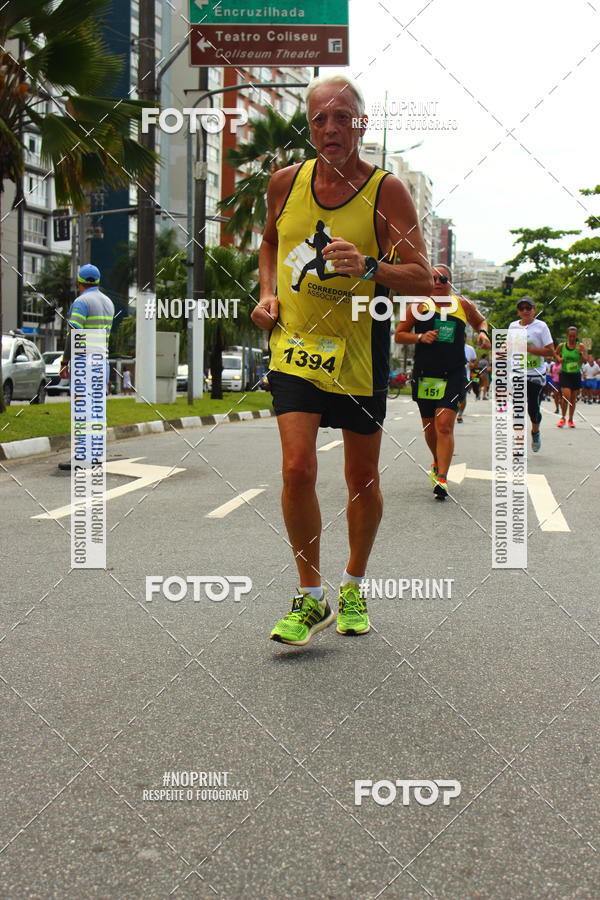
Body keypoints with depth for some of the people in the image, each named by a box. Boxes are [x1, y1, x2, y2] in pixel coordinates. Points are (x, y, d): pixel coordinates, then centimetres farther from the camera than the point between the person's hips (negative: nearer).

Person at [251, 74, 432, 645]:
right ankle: (310, 598, 4)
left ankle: (353, 588, 32)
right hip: (294, 344, 2)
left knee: (362, 480, 9)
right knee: (297, 469, -13)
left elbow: (423, 280, -12)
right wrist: (267, 294, 6)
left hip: (358, 352, -1)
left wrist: (370, 267, -29)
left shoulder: (386, 191, -7)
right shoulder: (286, 182, 3)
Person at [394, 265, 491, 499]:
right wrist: (420, 337, -13)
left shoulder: (463, 305, 6)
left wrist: (483, 333, 3)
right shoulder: (419, 305, 2)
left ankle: (442, 478, -17)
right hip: (424, 375, 2)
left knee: (444, 425, -16)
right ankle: (437, 463, 40)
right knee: (429, 426, 11)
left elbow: (480, 321, 25)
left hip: (453, 375, -1)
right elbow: (399, 335, 5)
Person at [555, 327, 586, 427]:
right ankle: (563, 418, 3)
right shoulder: (561, 346, -1)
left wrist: (581, 353, -25)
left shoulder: (581, 346, -3)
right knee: (566, 396, -15)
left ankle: (570, 419, 23)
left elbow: (585, 361, -8)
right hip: (565, 374, -1)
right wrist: (558, 358, -2)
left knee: (573, 399, 8)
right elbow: (555, 354, 18)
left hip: (576, 375, 1)